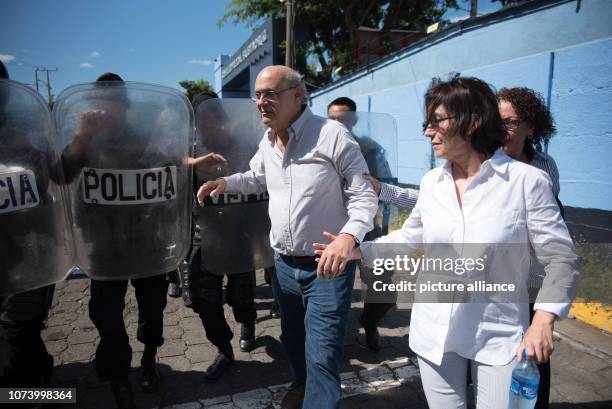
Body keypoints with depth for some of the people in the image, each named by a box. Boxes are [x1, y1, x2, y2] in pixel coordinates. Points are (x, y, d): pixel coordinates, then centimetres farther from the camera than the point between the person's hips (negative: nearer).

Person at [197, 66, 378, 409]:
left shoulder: (332, 135, -17)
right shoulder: (267, 143, 6)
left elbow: (364, 195, -17)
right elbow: (257, 179, 25)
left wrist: (348, 236, -36)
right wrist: (225, 182, 6)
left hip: (327, 266, -7)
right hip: (284, 264, 7)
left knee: (321, 356, -2)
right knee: (292, 338, 27)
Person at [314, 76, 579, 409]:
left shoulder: (527, 181, -13)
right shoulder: (431, 182, 0)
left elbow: (561, 258, -9)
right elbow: (410, 236, 13)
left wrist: (543, 319, -23)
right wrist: (358, 250, 4)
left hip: (498, 337, -3)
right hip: (434, 333, 4)